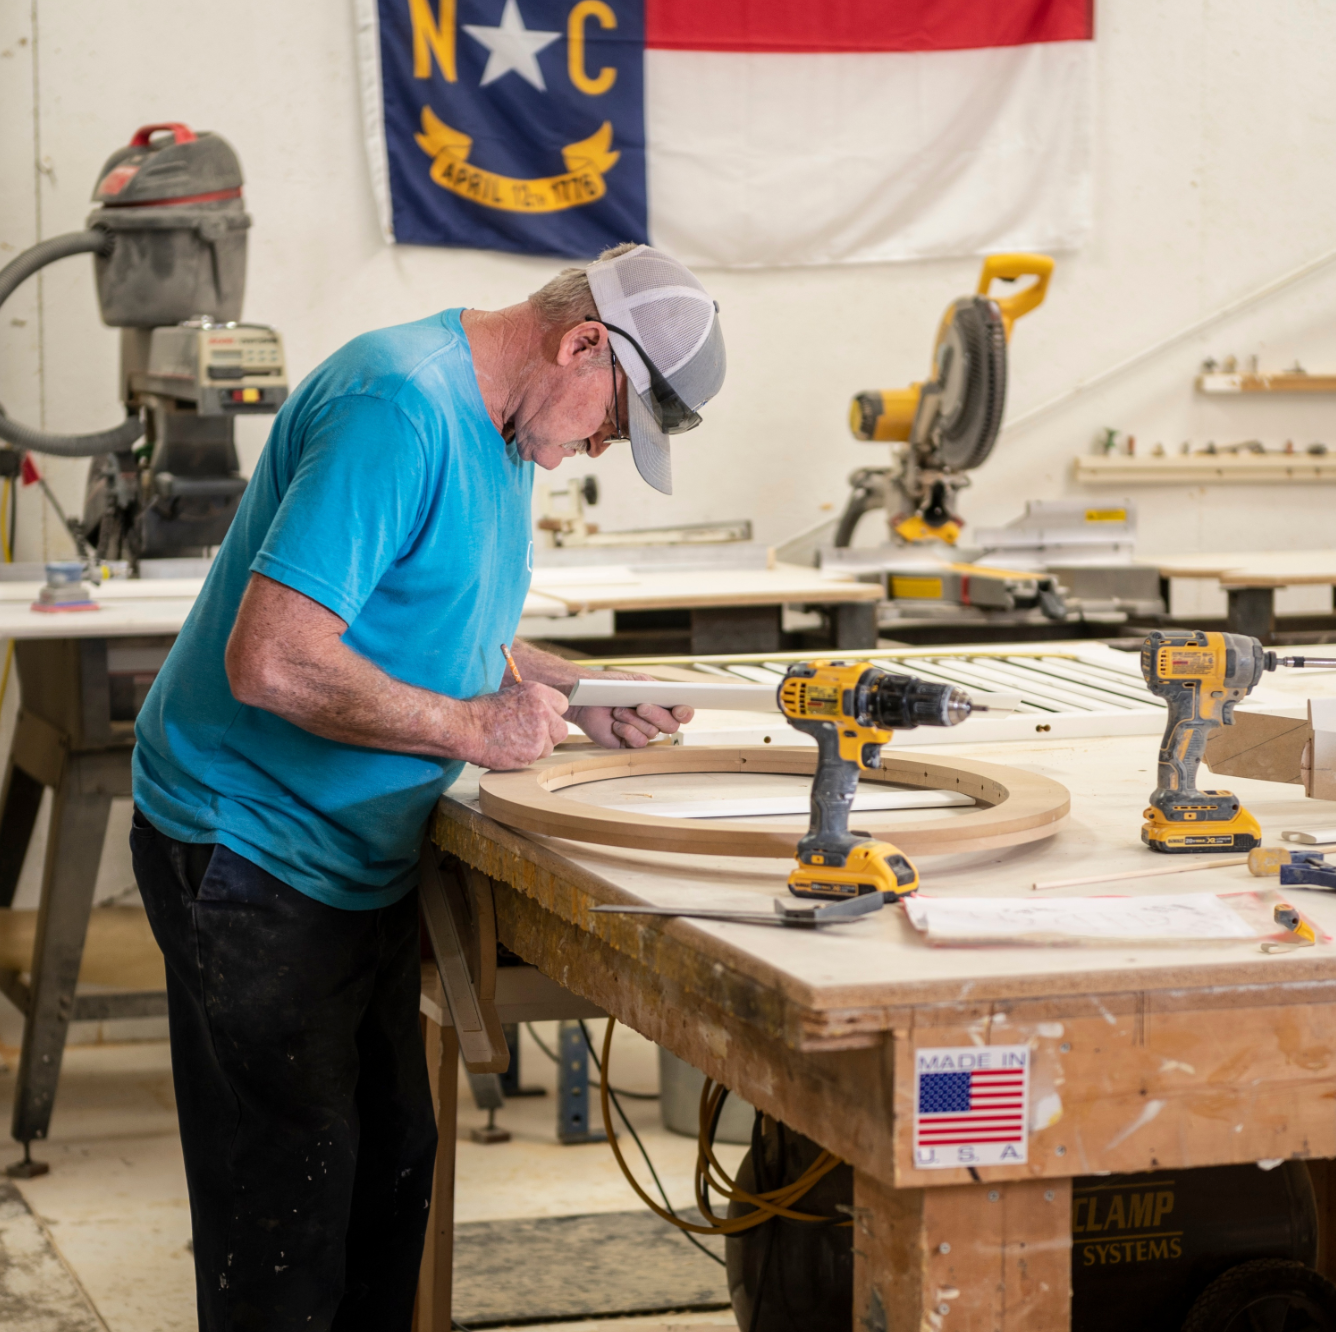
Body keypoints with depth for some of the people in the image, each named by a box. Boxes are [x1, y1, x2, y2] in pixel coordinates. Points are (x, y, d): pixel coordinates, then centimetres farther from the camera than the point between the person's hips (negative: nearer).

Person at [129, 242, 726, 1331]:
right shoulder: (399, 410, -24)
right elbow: (270, 660, -31)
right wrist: (477, 728, -22)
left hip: (361, 861, 10)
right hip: (253, 848, -10)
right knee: (289, 1197, -3)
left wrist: (576, 697, 7)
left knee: (392, 1170, 14)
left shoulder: (503, 427, 8)